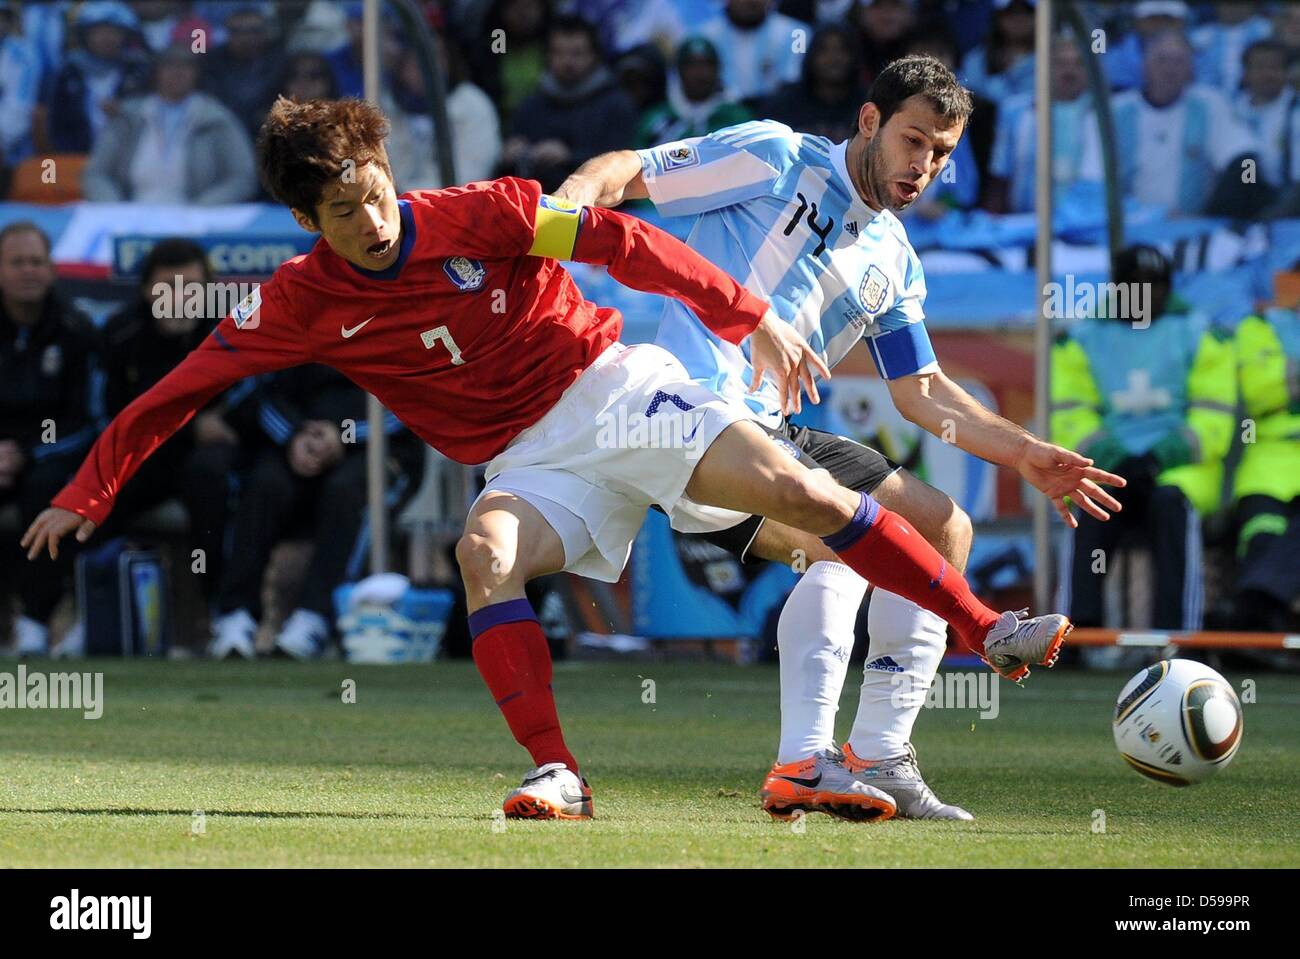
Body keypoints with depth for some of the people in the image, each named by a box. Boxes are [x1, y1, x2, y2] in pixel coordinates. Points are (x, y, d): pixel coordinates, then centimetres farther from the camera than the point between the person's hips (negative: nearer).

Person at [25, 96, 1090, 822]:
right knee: (484, 550, -32)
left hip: (612, 389, -1)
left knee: (796, 492, -18)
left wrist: (752, 318, -13)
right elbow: (182, 385, 2)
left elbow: (623, 244, -10)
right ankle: (558, 775, -37)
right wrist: (86, 495, 0)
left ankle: (986, 629, -11)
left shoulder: (481, 217, -11)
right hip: (532, 464, 1)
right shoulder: (303, 302, -3)